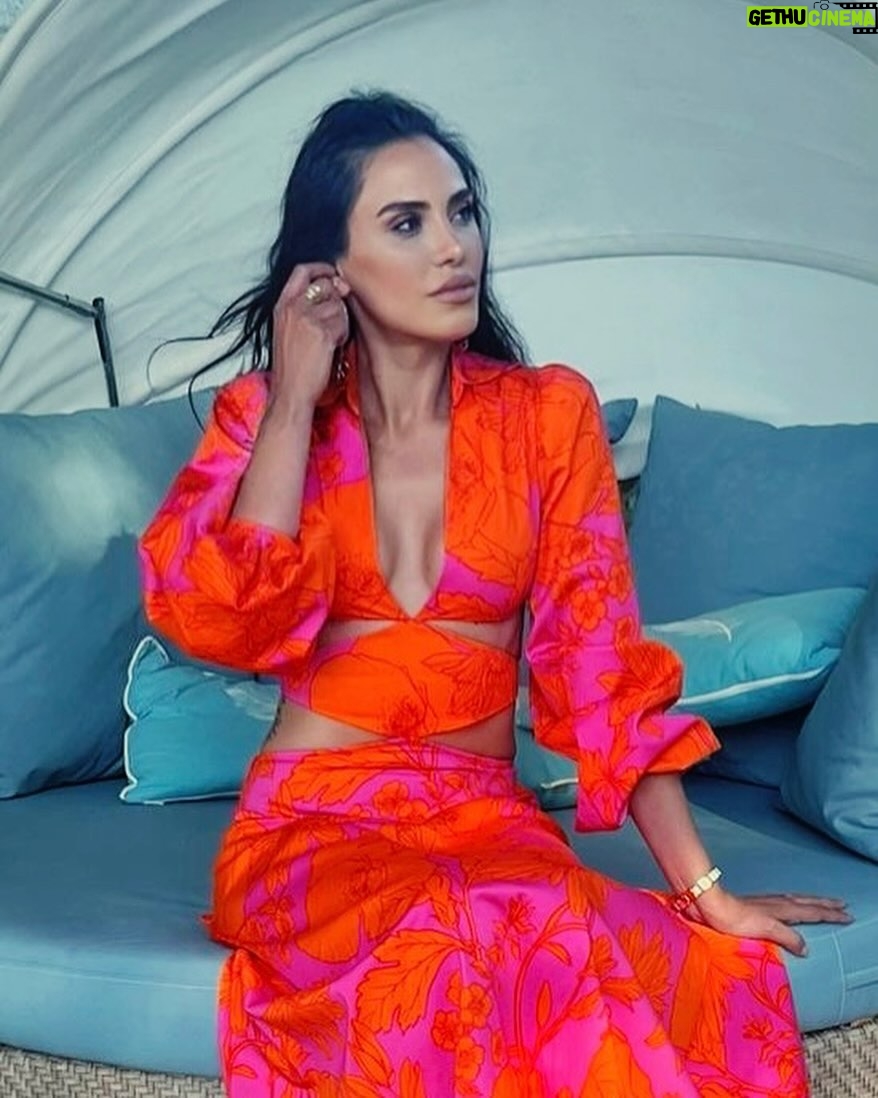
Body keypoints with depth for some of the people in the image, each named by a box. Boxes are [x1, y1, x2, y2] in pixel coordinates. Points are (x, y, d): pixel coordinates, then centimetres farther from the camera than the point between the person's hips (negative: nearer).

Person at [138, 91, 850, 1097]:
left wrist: (705, 887, -3)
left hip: (489, 821, 1)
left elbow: (600, 658, 1)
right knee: (448, 960, -35)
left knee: (718, 980, -29)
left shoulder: (547, 413, 4)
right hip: (312, 824, -1)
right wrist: (297, 397, -9)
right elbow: (221, 622, -13)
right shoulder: (263, 415, 4)